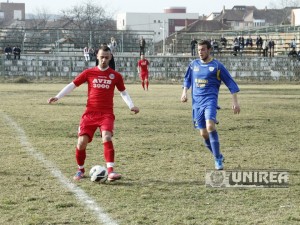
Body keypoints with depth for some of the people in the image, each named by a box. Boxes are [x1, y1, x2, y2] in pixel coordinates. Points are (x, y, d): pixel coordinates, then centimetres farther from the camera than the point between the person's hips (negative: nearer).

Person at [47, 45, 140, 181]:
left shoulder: (115, 76, 6)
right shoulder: (89, 73, 5)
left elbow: (123, 92, 18)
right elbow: (73, 85, 8)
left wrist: (131, 106, 2)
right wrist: (57, 97, -1)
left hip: (106, 114, -1)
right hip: (90, 113, 1)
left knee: (107, 137, -27)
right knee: (82, 142, -7)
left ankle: (110, 171, -28)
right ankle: (80, 170, 19)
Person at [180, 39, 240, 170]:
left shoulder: (217, 66, -1)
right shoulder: (194, 64, 11)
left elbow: (231, 83, 1)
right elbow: (187, 79, 28)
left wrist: (235, 102, -4)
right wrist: (184, 92, 12)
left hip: (210, 100, -5)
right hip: (197, 102, 5)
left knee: (210, 126, -26)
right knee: (203, 133, 4)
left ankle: (218, 159, -18)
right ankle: (218, 156, 24)